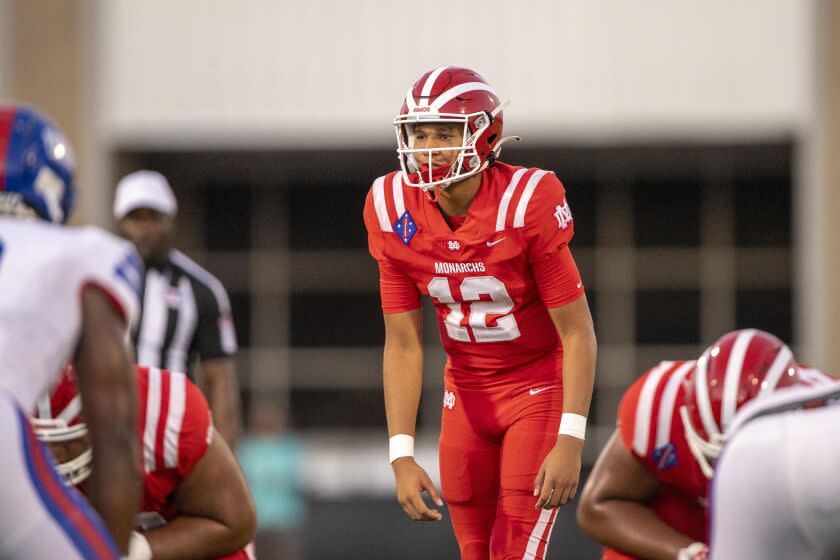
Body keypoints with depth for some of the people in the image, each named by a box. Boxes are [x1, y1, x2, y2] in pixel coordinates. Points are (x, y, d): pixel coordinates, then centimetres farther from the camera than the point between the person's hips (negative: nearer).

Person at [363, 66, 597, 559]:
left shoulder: (528, 202, -23)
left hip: (539, 387, -4)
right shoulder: (394, 212, -10)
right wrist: (402, 455, -11)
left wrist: (570, 442, -25)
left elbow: (577, 332, -19)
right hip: (467, 392, 5)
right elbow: (403, 344, -4)